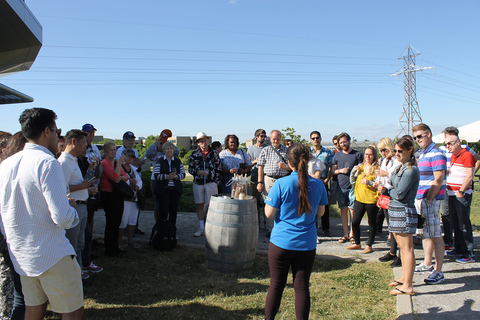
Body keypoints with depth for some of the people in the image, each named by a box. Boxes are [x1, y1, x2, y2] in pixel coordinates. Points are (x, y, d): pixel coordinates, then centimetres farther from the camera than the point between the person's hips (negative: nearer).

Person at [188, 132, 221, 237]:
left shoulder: (214, 153, 4)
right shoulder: (194, 154, 5)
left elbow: (218, 168, 6)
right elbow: (190, 169, 6)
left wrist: (217, 181, -1)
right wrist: (198, 172, -13)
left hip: (211, 183, -2)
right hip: (198, 183, 2)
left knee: (210, 205, -2)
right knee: (200, 205, 6)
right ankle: (201, 228, 15)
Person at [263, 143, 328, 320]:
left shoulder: (281, 184, -14)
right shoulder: (318, 185, -4)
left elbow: (269, 213, -10)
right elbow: (320, 212, 8)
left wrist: (269, 195, 5)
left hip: (281, 243, -2)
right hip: (307, 244, 2)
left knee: (276, 285, 12)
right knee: (302, 287, 12)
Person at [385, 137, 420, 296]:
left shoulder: (411, 170, -18)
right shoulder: (400, 167, 12)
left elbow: (399, 194, -20)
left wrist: (386, 190, -3)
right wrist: (385, 190, -5)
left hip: (404, 211, -10)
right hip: (395, 210, 10)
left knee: (407, 249, -2)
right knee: (402, 247, 19)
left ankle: (408, 286, 5)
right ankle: (404, 277, 33)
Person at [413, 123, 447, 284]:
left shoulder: (436, 154, -12)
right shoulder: (422, 154, 17)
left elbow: (438, 181, -18)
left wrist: (427, 200, -19)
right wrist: (418, 199, 15)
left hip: (430, 199, -9)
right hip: (420, 198, 9)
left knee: (435, 235, -4)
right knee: (425, 233, 17)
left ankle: (438, 272, 2)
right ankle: (427, 264, 30)